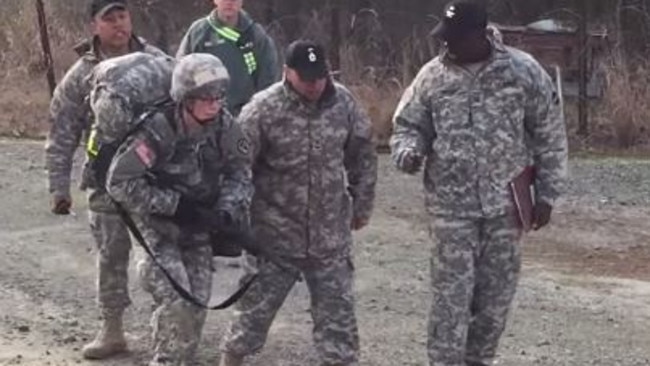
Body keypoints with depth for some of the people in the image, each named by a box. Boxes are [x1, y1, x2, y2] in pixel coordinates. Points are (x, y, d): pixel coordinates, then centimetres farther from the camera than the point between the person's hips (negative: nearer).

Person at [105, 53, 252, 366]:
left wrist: (229, 208, -17)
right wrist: (173, 205, -26)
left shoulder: (224, 126, -11)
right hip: (156, 225, -5)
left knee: (197, 302, 6)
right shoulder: (158, 130, -27)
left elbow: (239, 172, 2)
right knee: (175, 300, -17)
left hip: (197, 224, 5)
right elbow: (120, 183, -26)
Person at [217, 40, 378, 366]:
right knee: (256, 306, 9)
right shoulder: (263, 109, -14)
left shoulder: (343, 103, -2)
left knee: (337, 309, 9)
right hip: (275, 234, -3)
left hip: (330, 235, 3)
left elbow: (363, 156, 10)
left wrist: (361, 205, 12)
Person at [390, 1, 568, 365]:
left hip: (506, 202, 1)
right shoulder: (432, 76, -2)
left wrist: (547, 194, 0)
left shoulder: (524, 71, -4)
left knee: (497, 292, 10)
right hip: (452, 204, -1)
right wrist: (409, 149, -15)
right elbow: (408, 125, 8)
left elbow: (550, 137, 1)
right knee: (452, 293, -3)